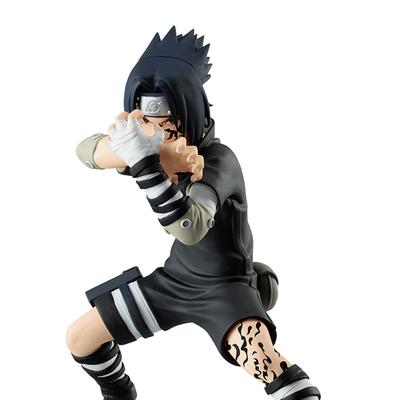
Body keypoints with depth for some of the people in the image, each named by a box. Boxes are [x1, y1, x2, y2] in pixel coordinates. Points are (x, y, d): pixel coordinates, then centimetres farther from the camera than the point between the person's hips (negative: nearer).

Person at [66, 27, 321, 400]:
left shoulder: (218, 159, -28)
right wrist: (145, 152, -47)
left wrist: (145, 162, -51)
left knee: (260, 357, -35)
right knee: (79, 339, 9)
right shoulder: (148, 141, -10)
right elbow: (87, 149, -27)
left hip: (224, 284, -6)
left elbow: (190, 228, -43)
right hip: (175, 277, 7)